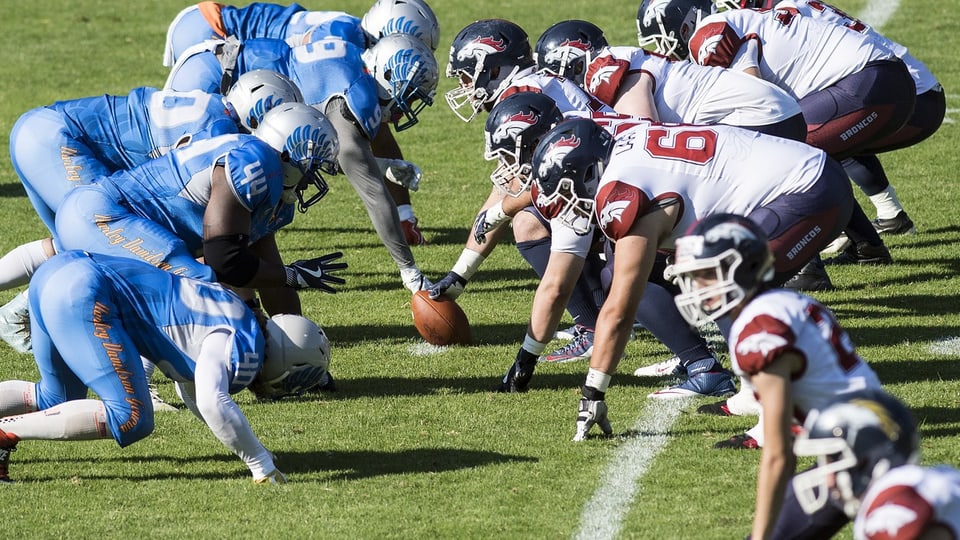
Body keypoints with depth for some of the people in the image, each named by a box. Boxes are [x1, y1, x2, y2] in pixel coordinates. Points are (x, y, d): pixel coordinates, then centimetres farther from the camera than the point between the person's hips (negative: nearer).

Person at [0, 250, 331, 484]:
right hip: (84, 296, -10)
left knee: (56, 401, 27)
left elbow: (191, 390, 37)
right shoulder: (242, 346, -7)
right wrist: (261, 464, -14)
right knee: (131, 421, -8)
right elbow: (212, 404, -23)